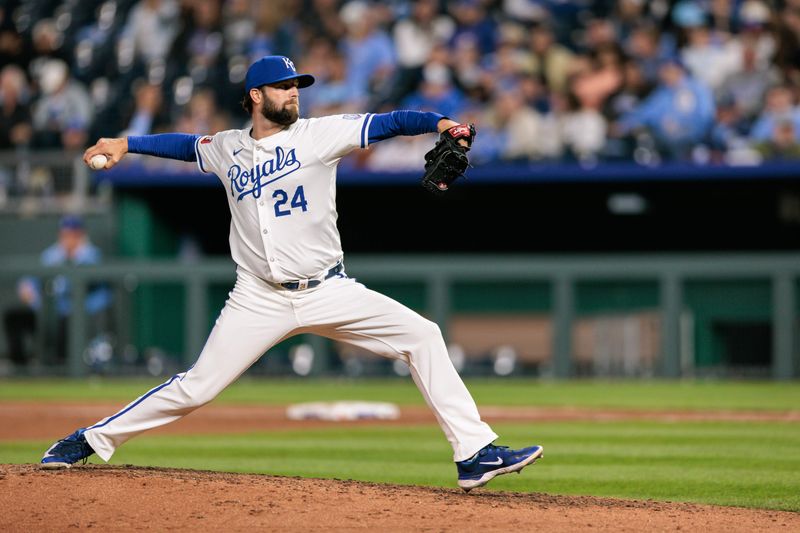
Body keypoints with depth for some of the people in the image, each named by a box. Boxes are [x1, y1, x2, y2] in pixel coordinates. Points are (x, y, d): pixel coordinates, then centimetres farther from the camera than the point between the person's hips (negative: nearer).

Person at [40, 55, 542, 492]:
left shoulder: (318, 134, -3)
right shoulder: (228, 149, 6)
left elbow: (386, 124, -15)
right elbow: (186, 144, 27)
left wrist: (438, 123, -31)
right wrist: (127, 144, 19)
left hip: (329, 292, 0)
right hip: (260, 301, 0)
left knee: (421, 335, -15)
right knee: (196, 388, -2)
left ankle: (474, 453, -12)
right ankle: (92, 441, 15)